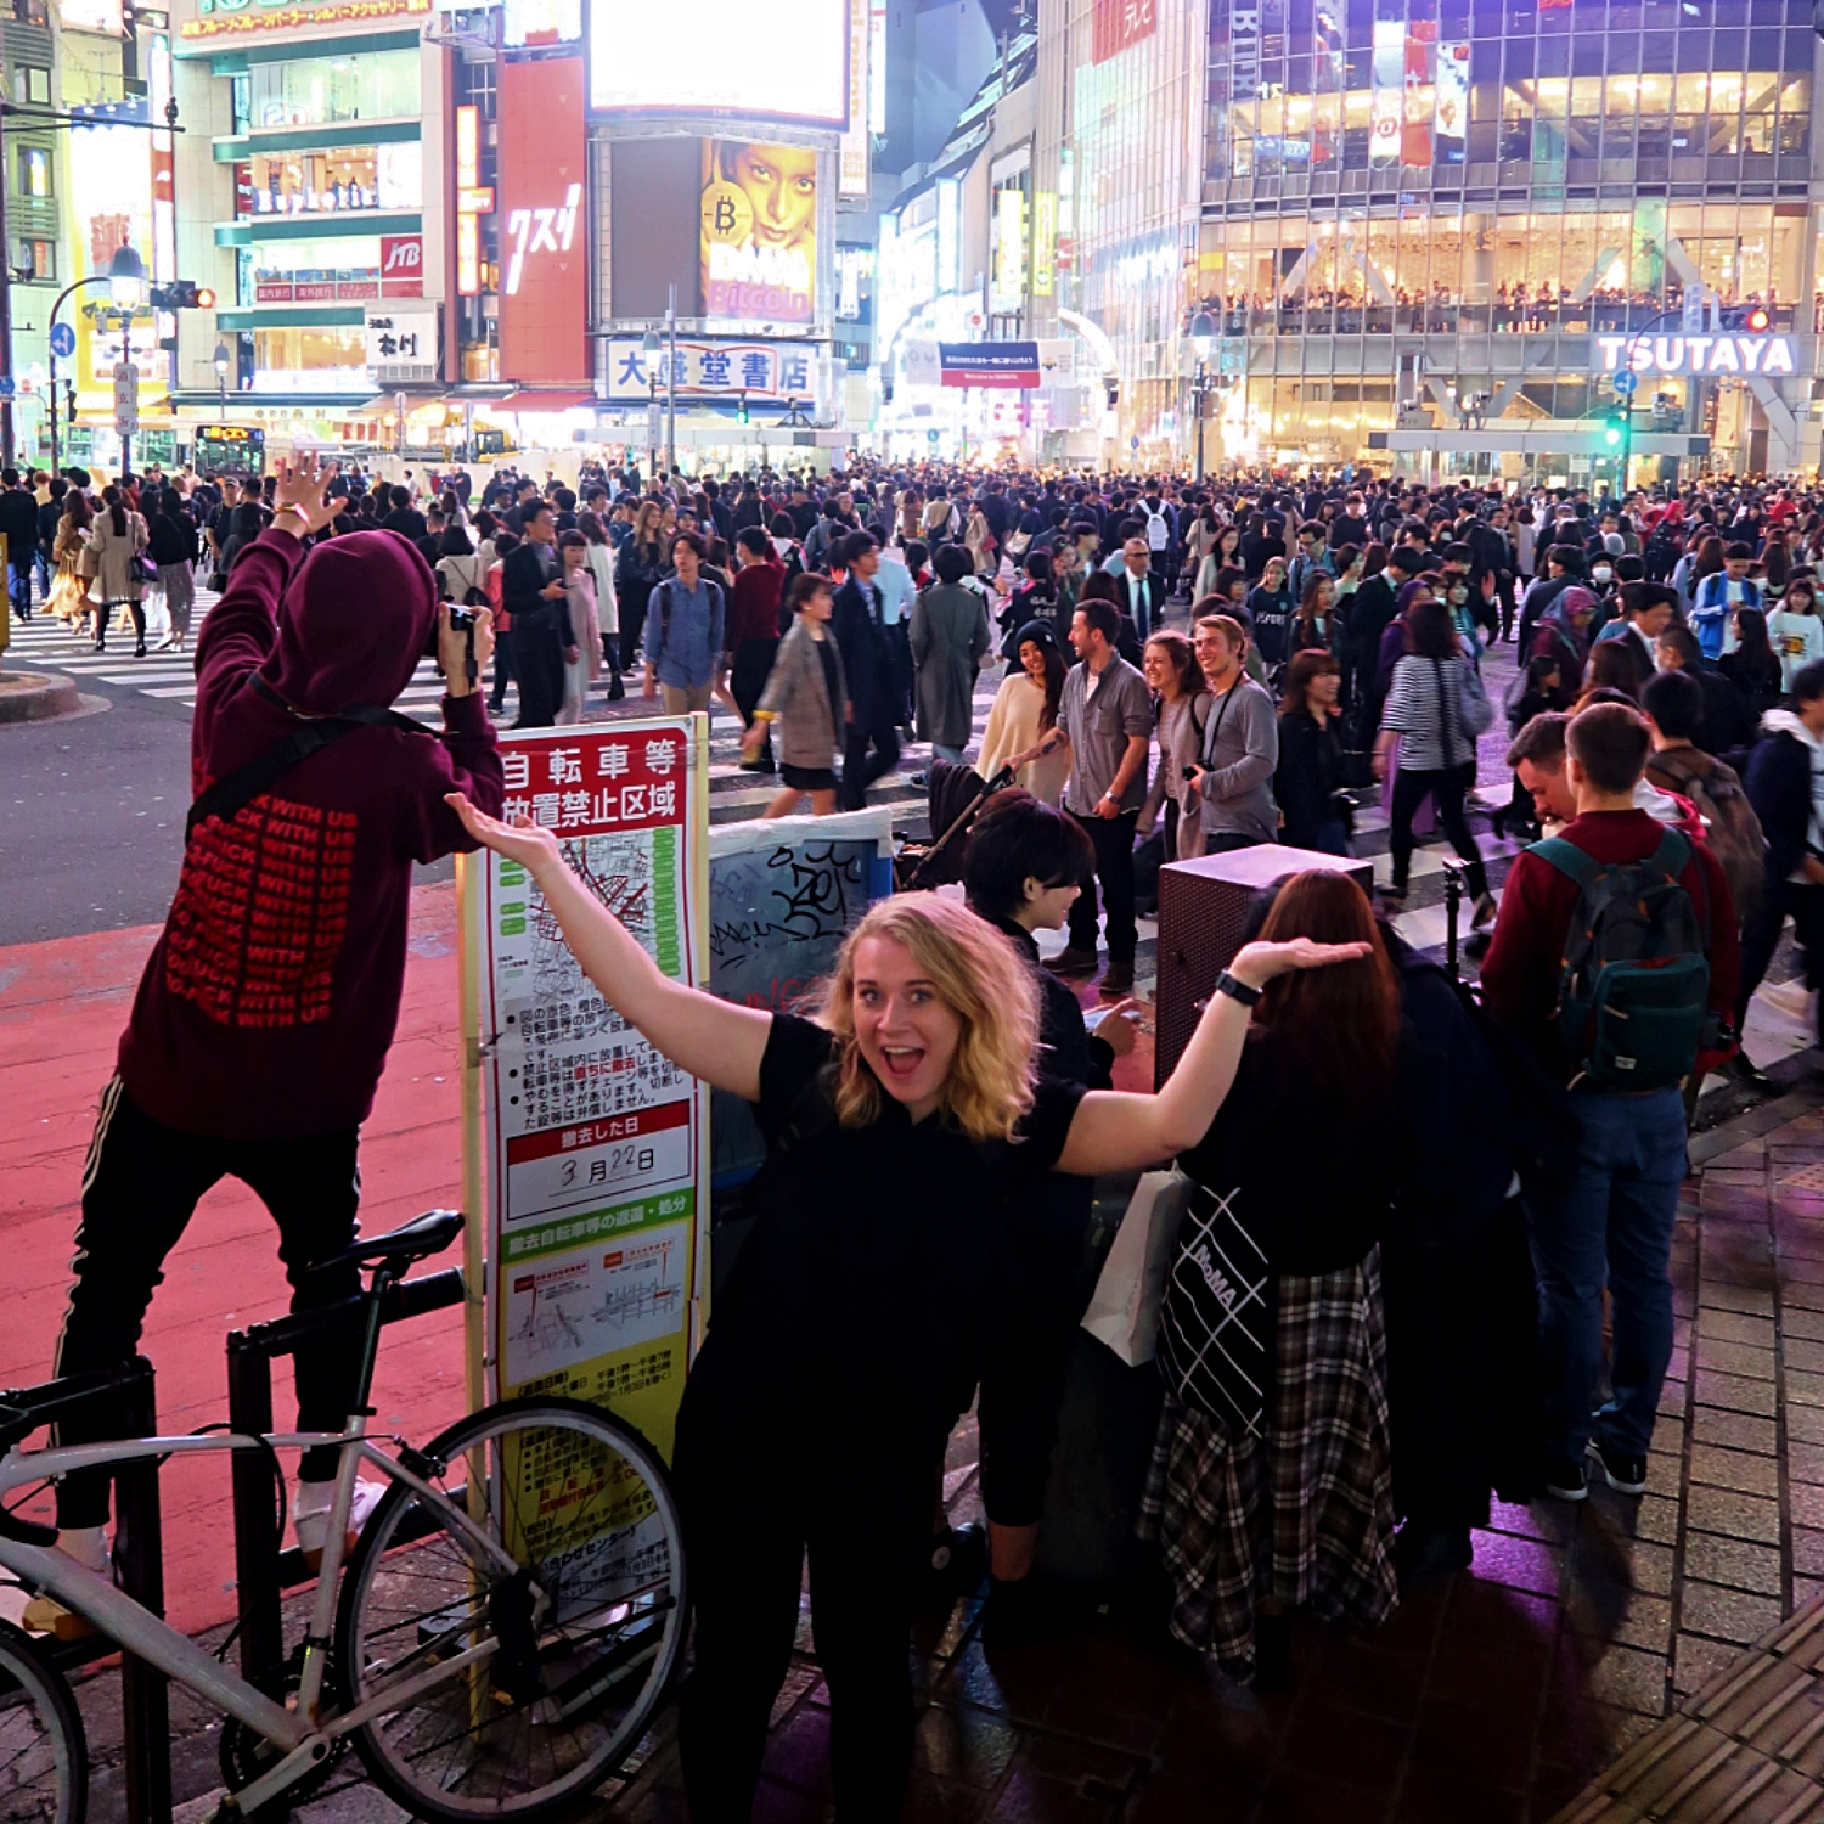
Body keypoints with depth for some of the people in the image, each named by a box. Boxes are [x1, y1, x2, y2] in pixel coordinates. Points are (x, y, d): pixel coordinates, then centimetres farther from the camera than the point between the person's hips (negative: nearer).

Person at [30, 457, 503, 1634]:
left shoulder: (235, 714, -11)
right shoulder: (405, 765, -18)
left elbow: (235, 619, 14)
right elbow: (477, 814, 5)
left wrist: (290, 524, 30)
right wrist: (466, 690, 9)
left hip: (172, 1074, 1)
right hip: (310, 1094, -1)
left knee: (109, 1295, 14)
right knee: (326, 1271, 24)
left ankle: (80, 1548, 19)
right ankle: (323, 1494, 34)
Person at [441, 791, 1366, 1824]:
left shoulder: (1019, 1118, -11)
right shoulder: (807, 1073, -14)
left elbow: (1170, 1126, -21)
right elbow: (648, 997, -17)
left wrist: (1242, 980, -25)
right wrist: (542, 858, -20)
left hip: (886, 1460, 1)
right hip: (743, 1436, 0)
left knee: (870, 1669, 21)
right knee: (738, 1662, 17)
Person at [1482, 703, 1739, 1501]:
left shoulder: (1543, 870, -16)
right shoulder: (1694, 863, -4)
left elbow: (1503, 991, -10)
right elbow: (1724, 977, 5)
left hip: (1571, 1099, -3)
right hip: (1659, 1103, 4)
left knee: (1571, 1285, 7)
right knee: (1644, 1277, 15)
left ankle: (1562, 1455, 20)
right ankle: (1628, 1445, 28)